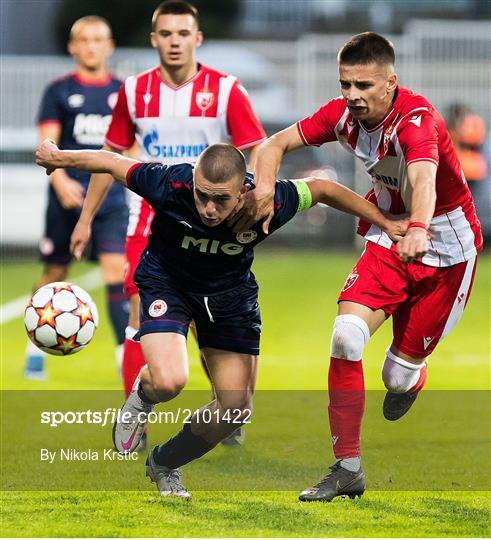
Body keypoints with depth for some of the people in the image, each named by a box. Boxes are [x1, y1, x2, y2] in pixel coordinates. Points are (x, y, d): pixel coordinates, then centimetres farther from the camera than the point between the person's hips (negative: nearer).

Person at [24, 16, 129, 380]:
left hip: (111, 198, 1)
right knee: (55, 274, 8)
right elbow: (47, 144, -7)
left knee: (117, 269, -13)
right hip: (68, 198, -1)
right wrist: (61, 181, -22)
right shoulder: (59, 91, 1)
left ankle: (126, 353, -12)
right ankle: (36, 350, 25)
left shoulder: (123, 92, 8)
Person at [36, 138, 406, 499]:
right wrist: (57, 158, -1)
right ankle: (141, 397, 12)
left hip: (230, 291, 3)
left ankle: (165, 464, 26)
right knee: (169, 382, -27)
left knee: (237, 407, 1)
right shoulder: (169, 186, -34)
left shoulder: (269, 204, -31)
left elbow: (323, 190, -12)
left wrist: (385, 223, -3)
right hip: (167, 281, -2)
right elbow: (111, 163, -17)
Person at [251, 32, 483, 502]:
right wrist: (264, 186, -28)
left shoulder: (416, 119, -30)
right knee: (346, 336, -19)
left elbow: (423, 178, -50)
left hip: (445, 249, -5)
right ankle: (347, 469, -10)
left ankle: (410, 375, 40)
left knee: (398, 376, -2)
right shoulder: (343, 115, -11)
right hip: (389, 238, 5)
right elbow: (274, 144, -6)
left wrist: (419, 229, -70)